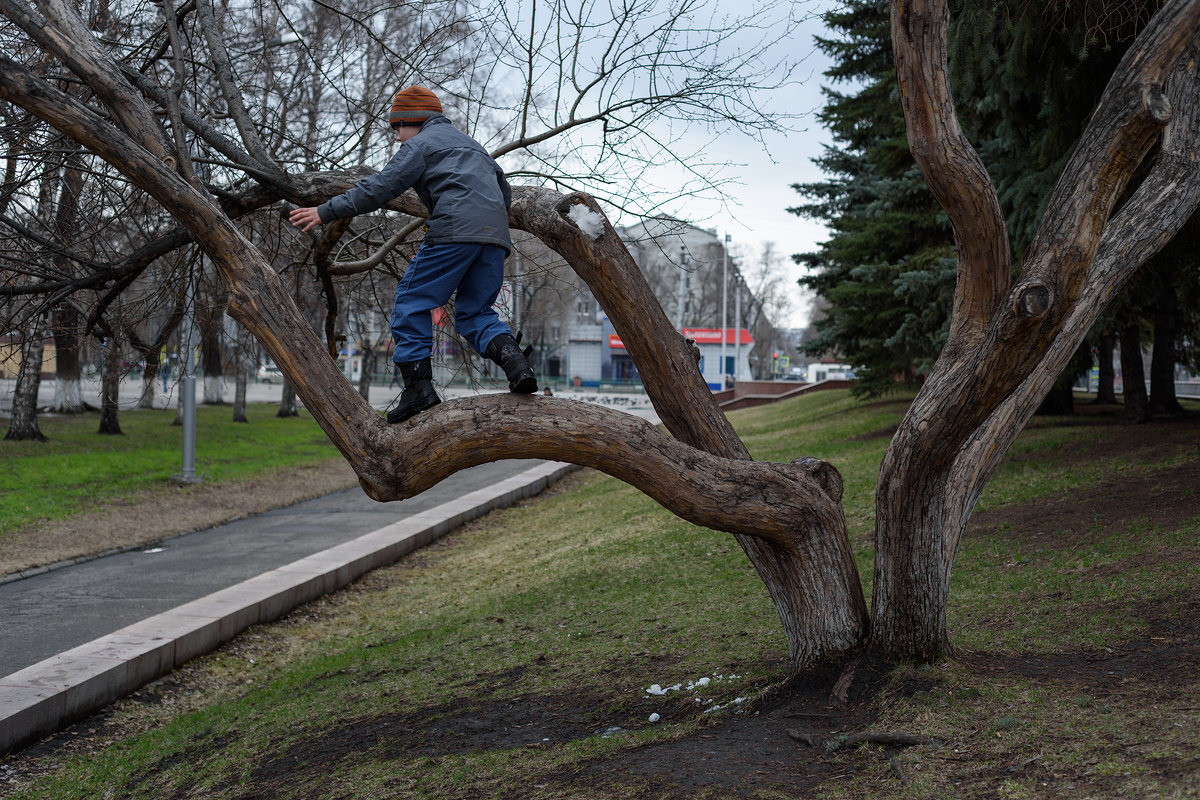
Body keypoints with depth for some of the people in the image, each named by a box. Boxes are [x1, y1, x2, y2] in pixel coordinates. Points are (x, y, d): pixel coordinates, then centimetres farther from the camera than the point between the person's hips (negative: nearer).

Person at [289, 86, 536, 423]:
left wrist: (326, 212, 0)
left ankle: (418, 385, -6)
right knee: (474, 313, 11)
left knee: (412, 302, 1)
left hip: (455, 230, -7)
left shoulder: (421, 143, 8)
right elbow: (504, 190, 36)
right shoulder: (470, 144, 33)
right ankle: (514, 359, -15)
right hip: (495, 235, 8)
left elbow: (380, 187, -2)